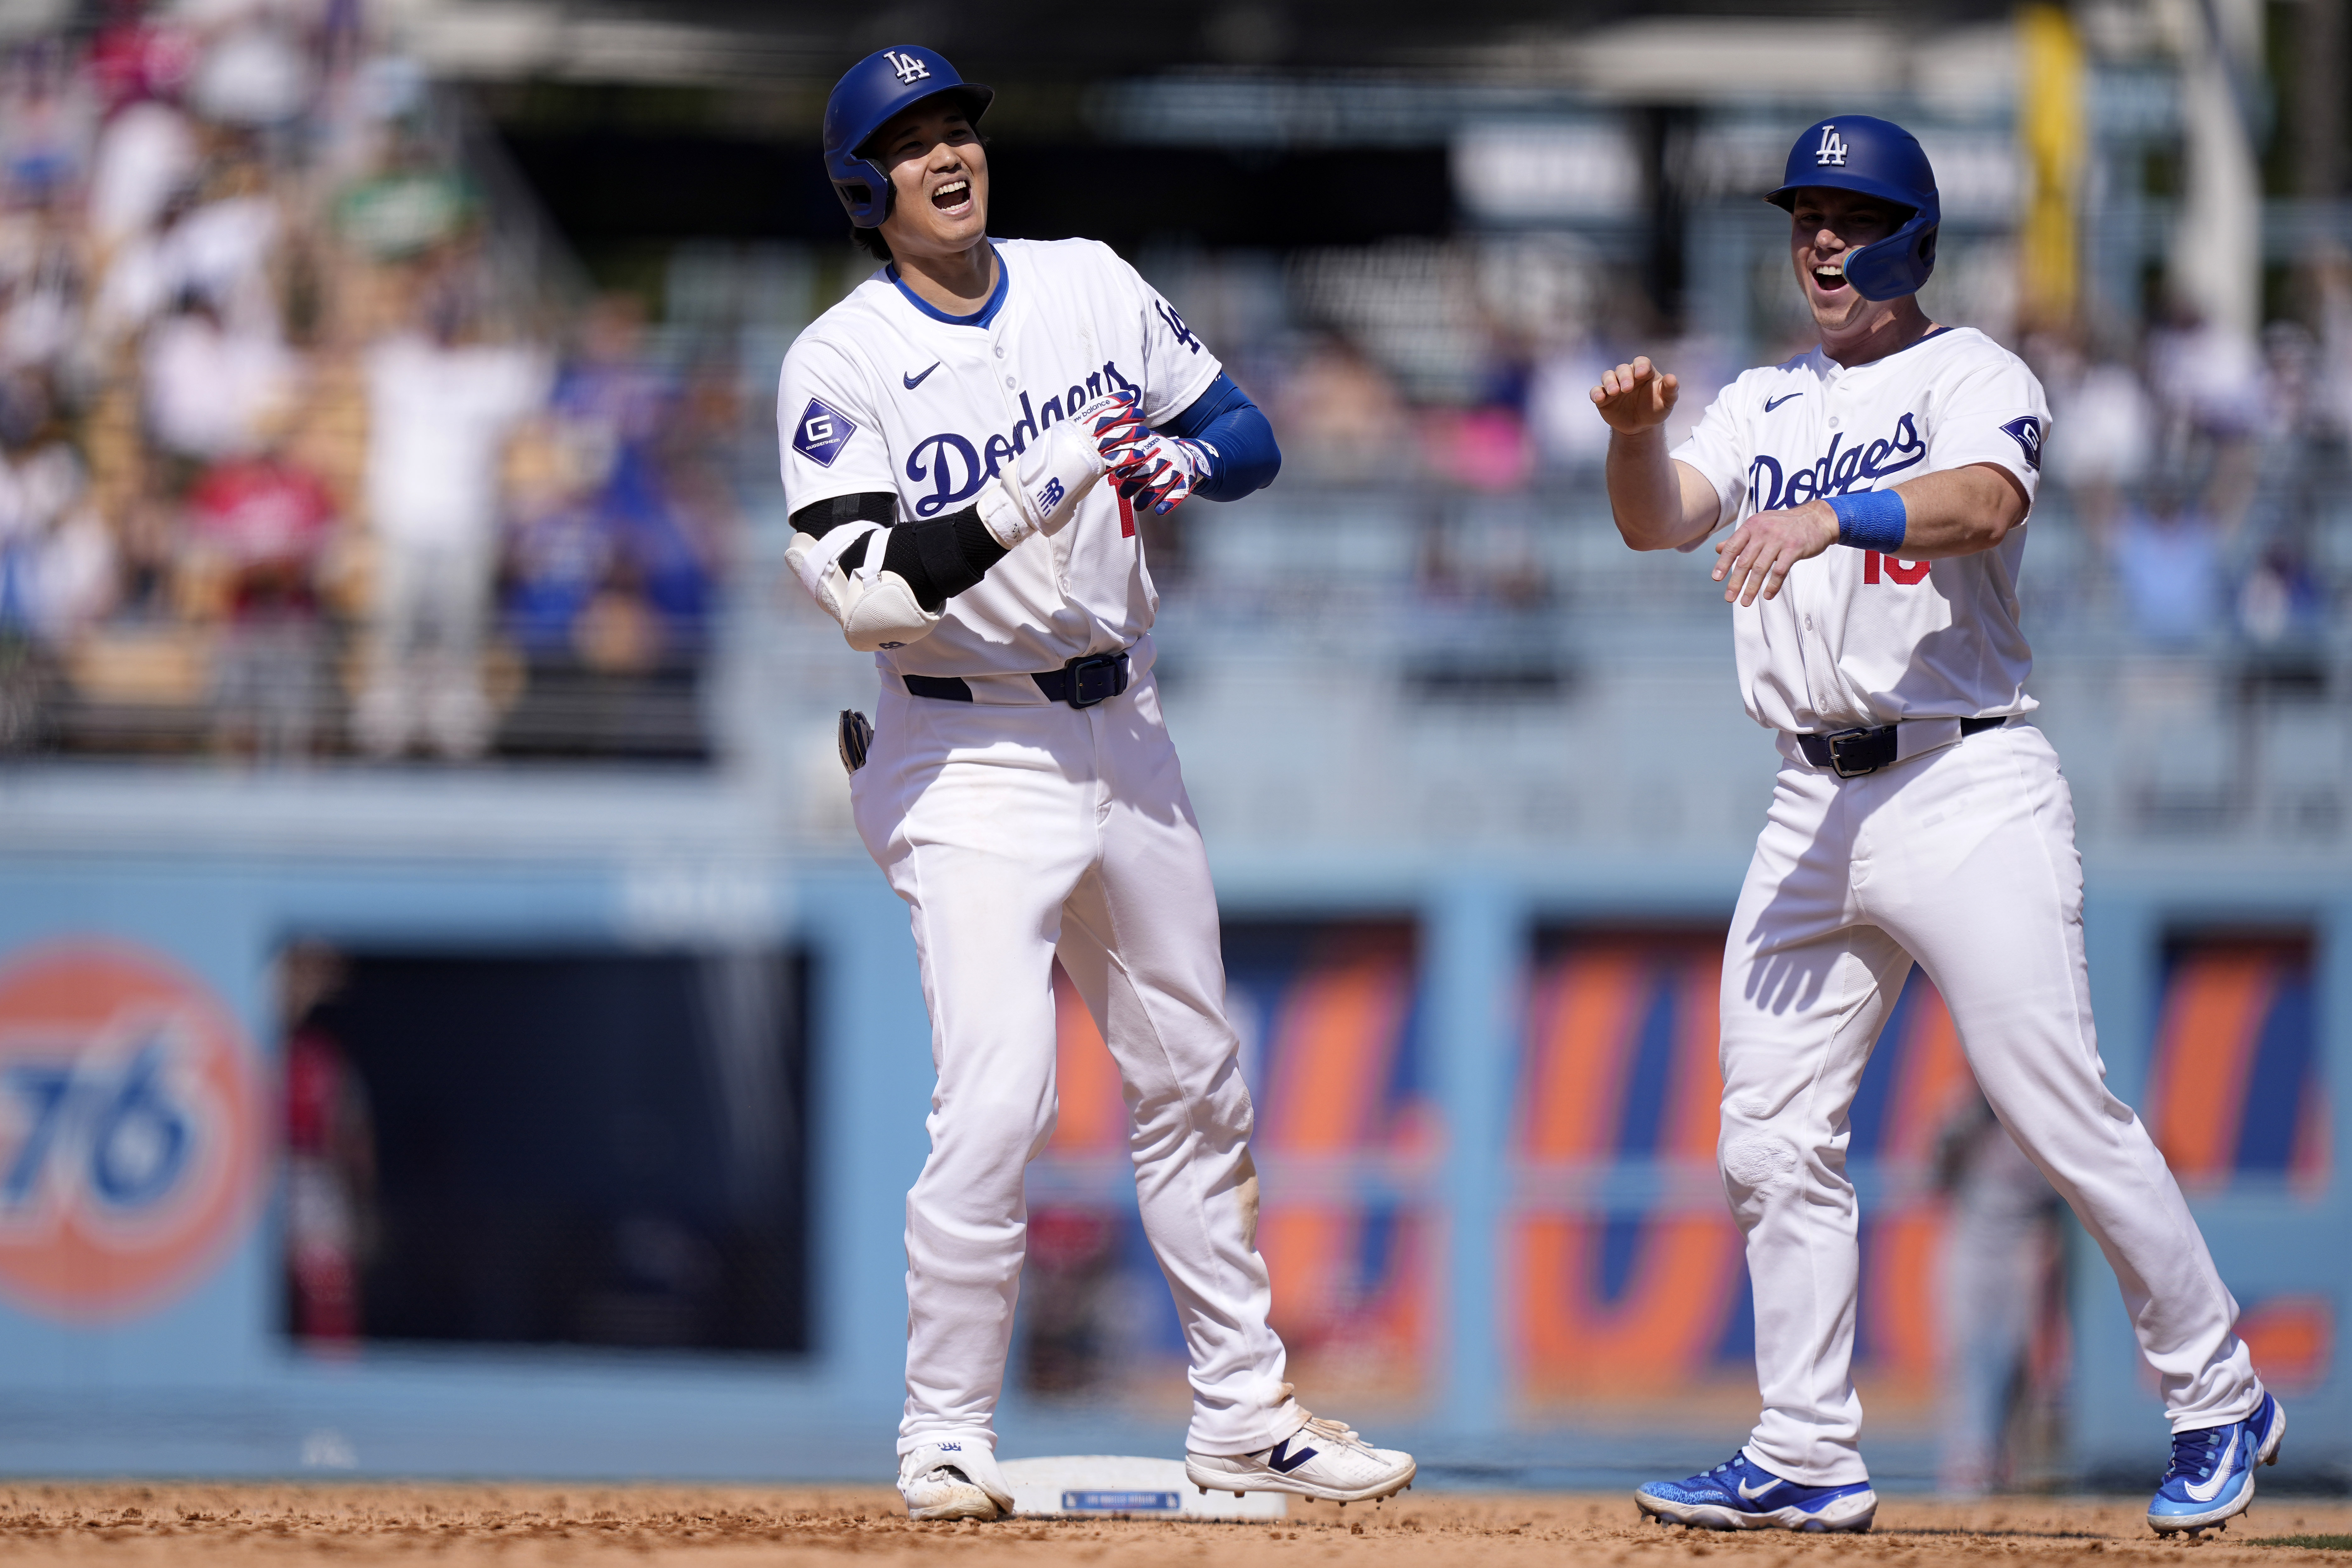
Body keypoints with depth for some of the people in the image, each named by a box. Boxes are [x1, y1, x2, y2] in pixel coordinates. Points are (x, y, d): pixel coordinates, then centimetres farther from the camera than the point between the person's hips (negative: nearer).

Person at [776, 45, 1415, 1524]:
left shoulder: (1093, 287, 4)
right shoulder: (842, 362, -11)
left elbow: (1250, 431, 9)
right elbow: (866, 590, -22)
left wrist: (1189, 460, -14)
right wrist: (1036, 495, -31)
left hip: (1124, 736, 6)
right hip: (973, 761, -6)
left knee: (1194, 1085, 14)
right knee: (998, 1100, -18)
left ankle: (1244, 1417, 25)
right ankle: (948, 1439, -6)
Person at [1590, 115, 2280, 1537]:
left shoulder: (1976, 377, -1)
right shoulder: (1767, 406, 17)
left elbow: (1980, 502, -22)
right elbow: (1661, 520, 3)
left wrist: (1832, 515, -40)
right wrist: (1636, 432, -19)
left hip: (1970, 791, -6)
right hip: (1815, 813, 6)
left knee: (2067, 1122, -8)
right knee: (1774, 1141, 2)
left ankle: (2220, 1403, 5)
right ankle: (1808, 1458, 8)